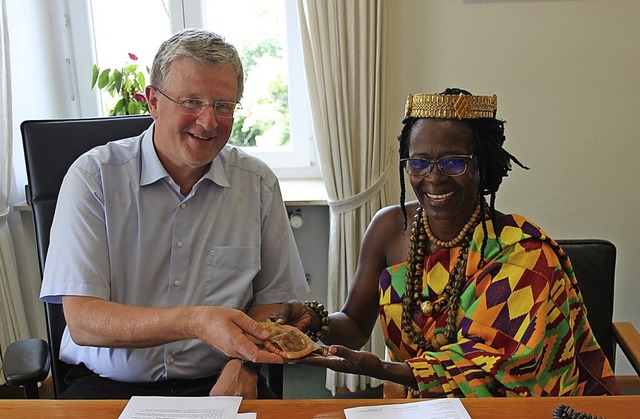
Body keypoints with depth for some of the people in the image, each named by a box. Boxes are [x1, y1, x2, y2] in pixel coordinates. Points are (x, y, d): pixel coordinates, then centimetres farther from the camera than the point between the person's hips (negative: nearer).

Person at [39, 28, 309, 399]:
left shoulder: (258, 182, 2)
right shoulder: (93, 176, -7)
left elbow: (274, 298, 7)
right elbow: (82, 322, -13)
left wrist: (244, 362, -12)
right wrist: (195, 322, -28)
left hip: (217, 382, 2)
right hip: (111, 385, -1)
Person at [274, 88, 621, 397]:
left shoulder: (525, 253, -18)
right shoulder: (388, 228, -6)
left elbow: (487, 367, -20)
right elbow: (355, 324, 1)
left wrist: (378, 369, -30)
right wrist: (316, 323, -21)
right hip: (416, 404, 4)